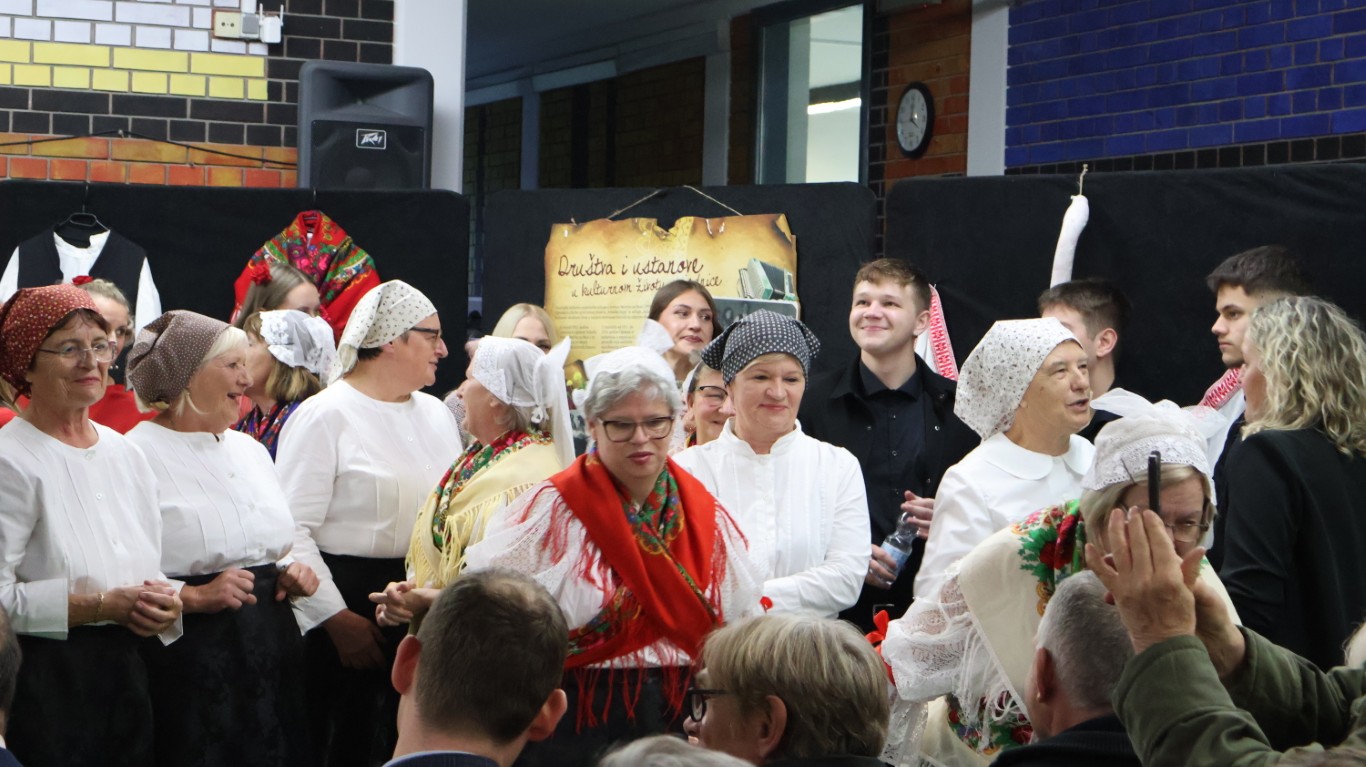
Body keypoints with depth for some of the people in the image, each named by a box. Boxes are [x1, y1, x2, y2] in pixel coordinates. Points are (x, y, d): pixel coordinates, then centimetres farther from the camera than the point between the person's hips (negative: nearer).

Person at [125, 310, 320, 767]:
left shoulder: (250, 449, 15)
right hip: (187, 656, -7)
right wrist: (194, 597, -24)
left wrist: (289, 574, 7)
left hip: (272, 642, 7)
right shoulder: (139, 455, -10)